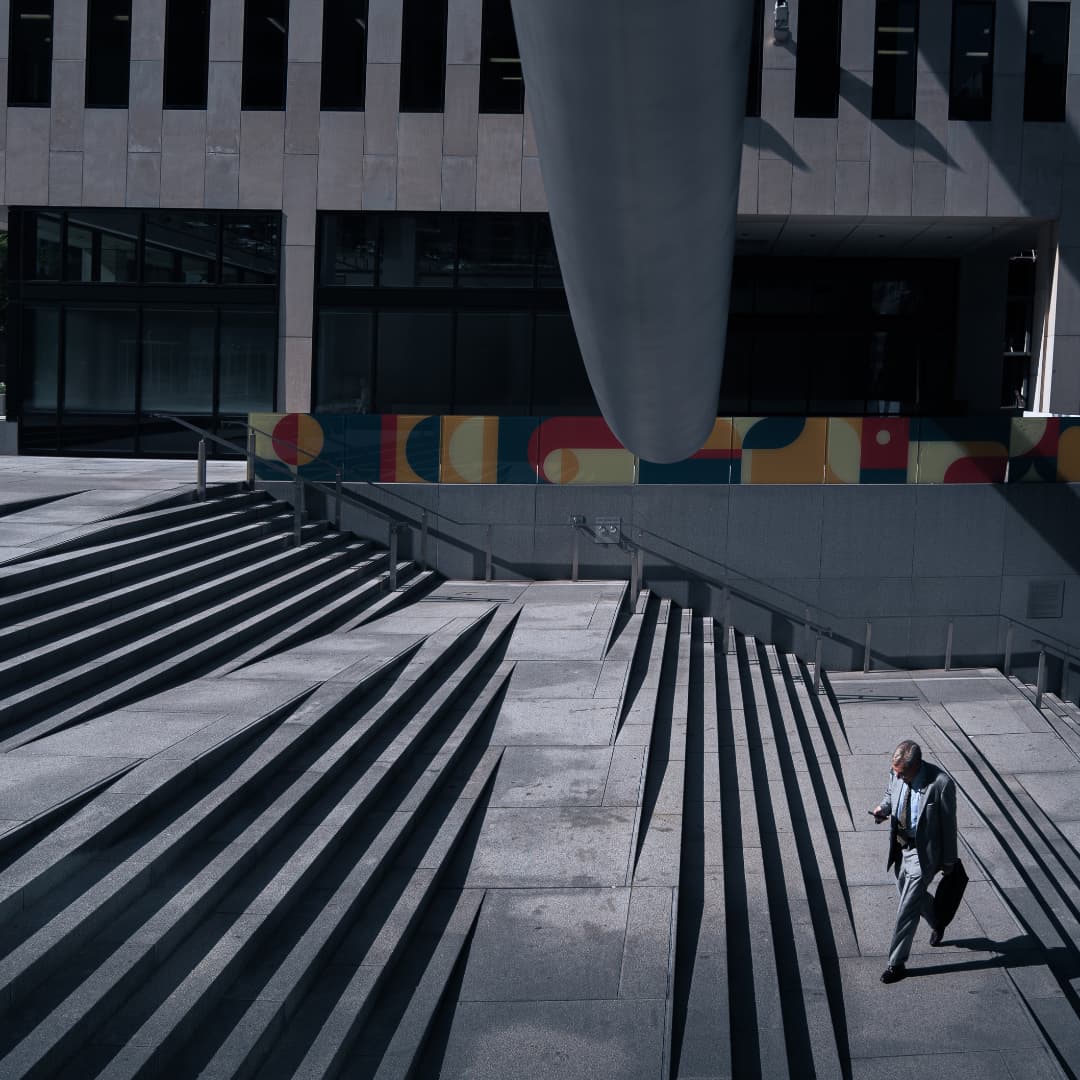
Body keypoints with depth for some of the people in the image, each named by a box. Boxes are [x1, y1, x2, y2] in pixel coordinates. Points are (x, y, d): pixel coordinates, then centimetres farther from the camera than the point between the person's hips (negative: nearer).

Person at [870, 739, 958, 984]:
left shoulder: (940, 783, -27)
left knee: (907, 909, -3)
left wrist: (949, 861, -6)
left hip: (923, 853, -7)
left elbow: (948, 824, -15)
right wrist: (883, 808, -11)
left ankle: (897, 963, 10)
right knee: (913, 896, 25)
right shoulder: (896, 774, -11)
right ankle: (937, 923, 55)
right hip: (899, 848, 7)